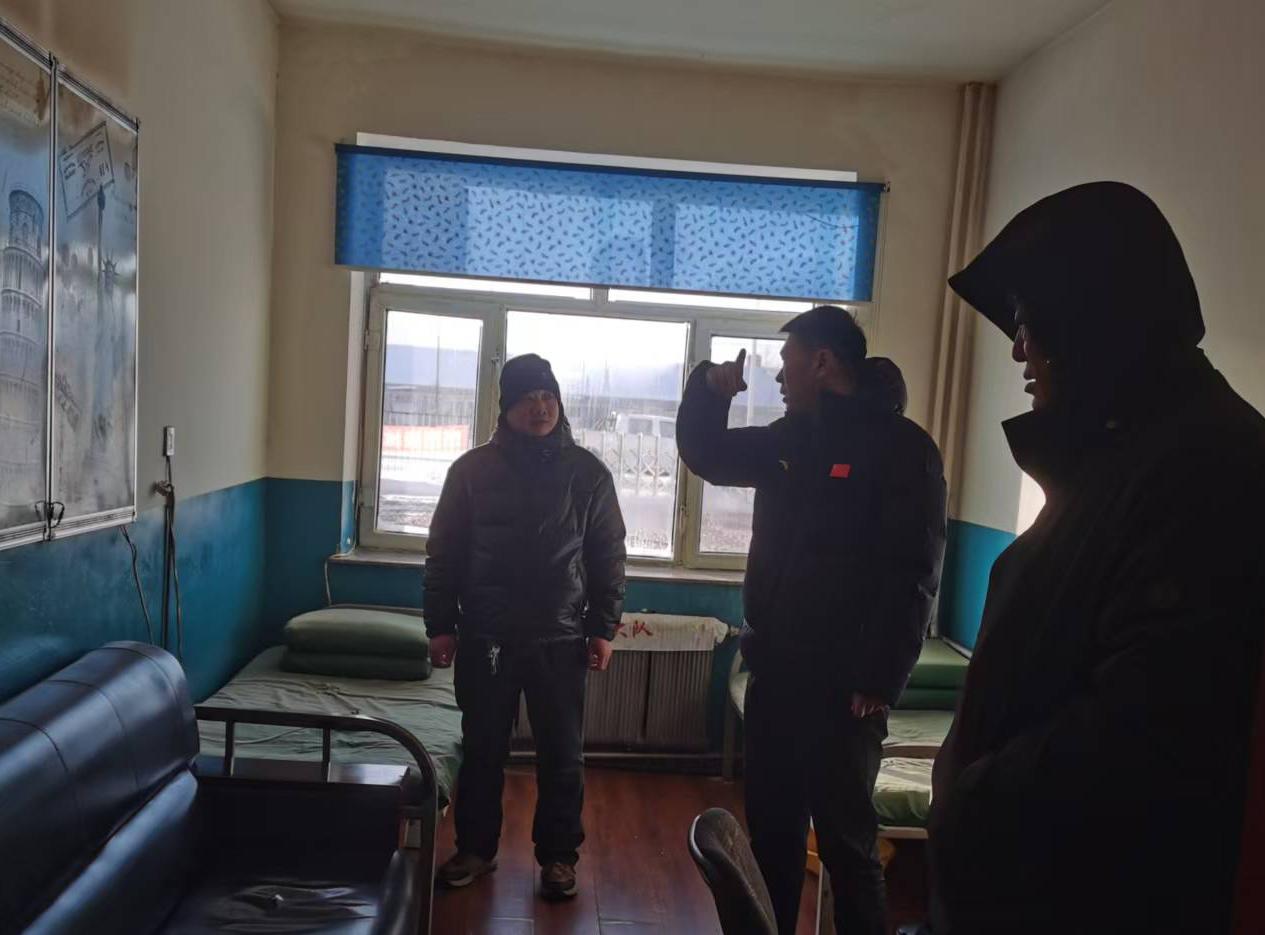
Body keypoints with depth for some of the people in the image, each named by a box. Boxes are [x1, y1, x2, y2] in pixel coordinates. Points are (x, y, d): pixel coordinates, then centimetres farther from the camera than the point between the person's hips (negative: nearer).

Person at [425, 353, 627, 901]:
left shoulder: (587, 473, 0)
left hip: (560, 642, 0)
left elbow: (608, 557, 3)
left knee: (562, 757, 8)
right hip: (485, 639, 1)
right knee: (482, 751, 13)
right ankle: (475, 849, 31)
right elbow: (443, 553, 4)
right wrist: (441, 624, 1)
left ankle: (558, 856, 26)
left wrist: (603, 628, -1)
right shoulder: (472, 469, 0)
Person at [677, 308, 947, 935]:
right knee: (770, 831, 17)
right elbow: (706, 457, 23)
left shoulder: (899, 446, -11)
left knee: (846, 843, 5)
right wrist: (709, 390, 5)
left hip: (841, 689, -7)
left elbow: (911, 576, -16)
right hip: (774, 676, 7)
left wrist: (878, 682, -19)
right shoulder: (789, 439, 11)